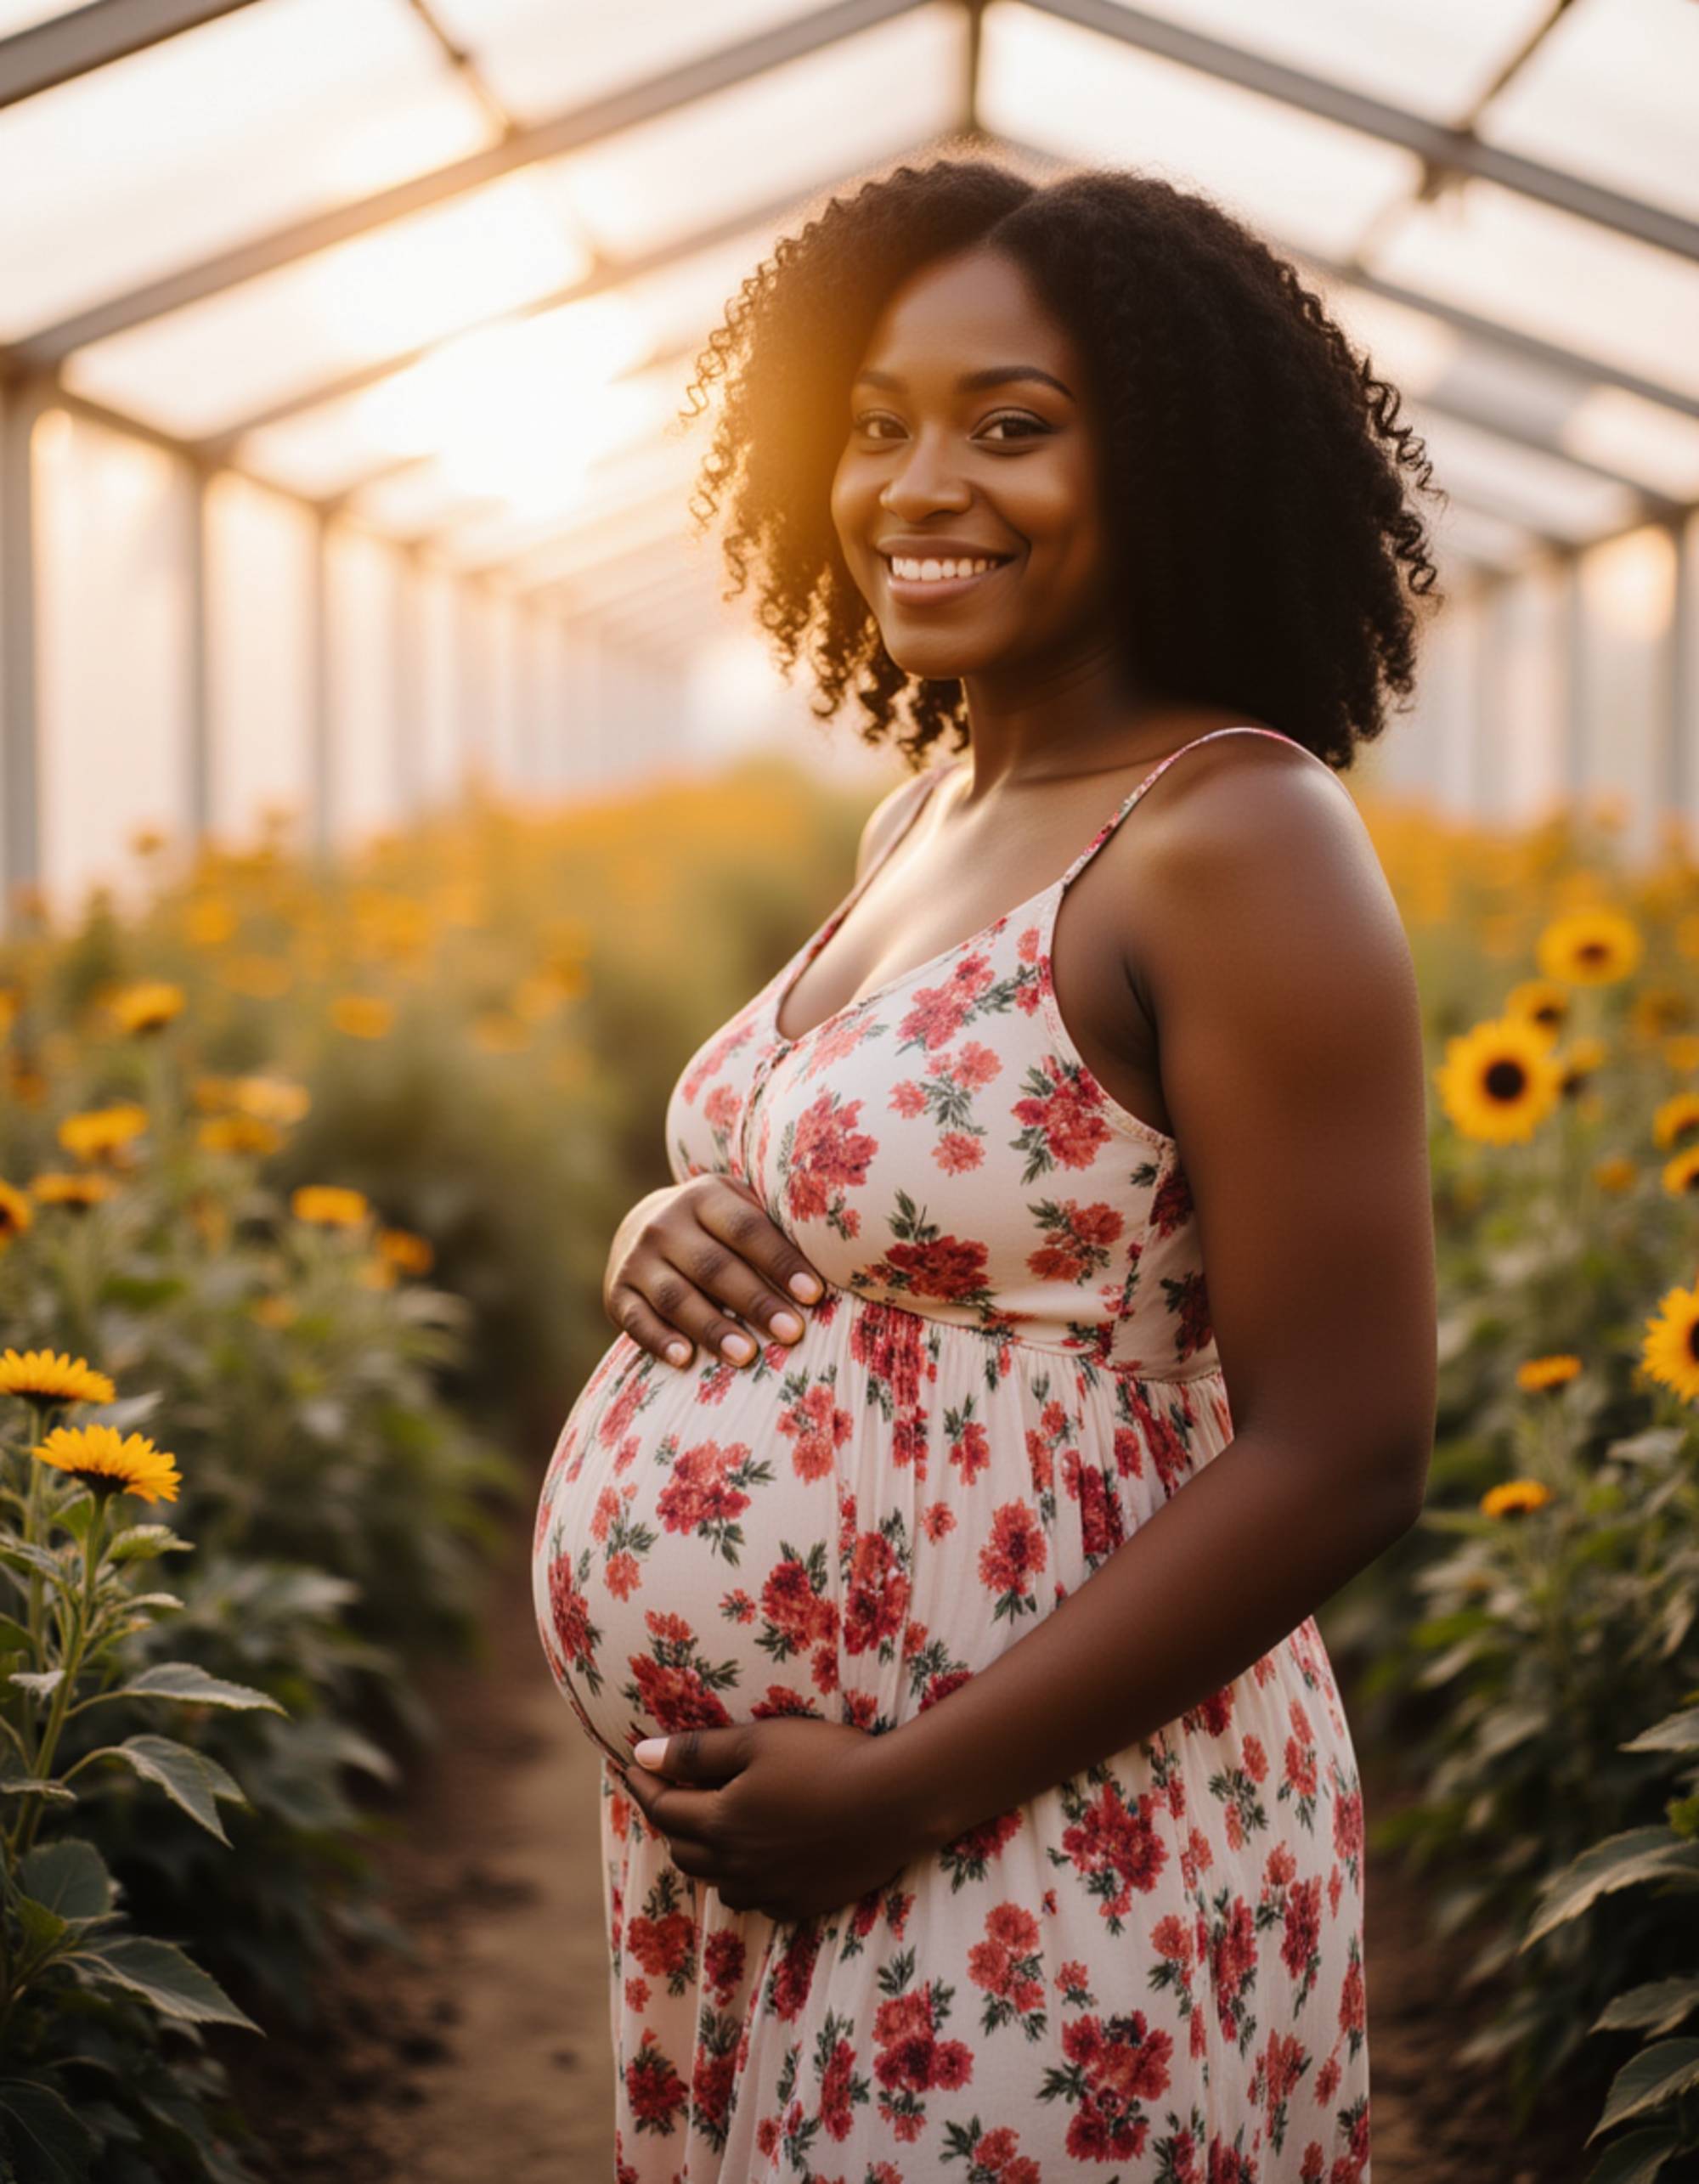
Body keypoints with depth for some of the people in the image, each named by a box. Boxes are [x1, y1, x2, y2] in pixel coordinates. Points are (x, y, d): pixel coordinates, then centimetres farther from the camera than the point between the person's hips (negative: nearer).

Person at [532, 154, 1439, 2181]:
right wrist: (666, 1234, -2)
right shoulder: (924, 814, 8)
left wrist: (903, 1791, -19)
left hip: (1044, 1878, -8)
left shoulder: (1236, 841, -16)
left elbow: (1340, 1457, -19)